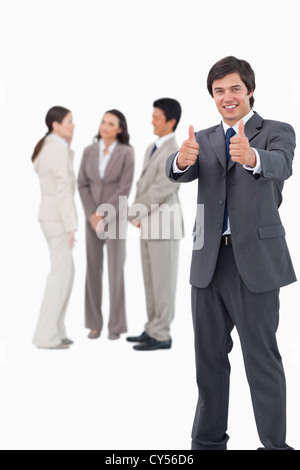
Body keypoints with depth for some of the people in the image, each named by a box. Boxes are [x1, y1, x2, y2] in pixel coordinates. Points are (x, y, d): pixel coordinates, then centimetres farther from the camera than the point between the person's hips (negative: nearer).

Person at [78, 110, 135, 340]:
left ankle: (116, 325, 5)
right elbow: (83, 185, 1)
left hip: (115, 217, -3)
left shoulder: (127, 152, -8)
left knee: (115, 270, -4)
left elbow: (125, 188, -13)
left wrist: (103, 215, -16)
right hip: (93, 218, 3)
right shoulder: (89, 151, 4)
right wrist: (92, 216, -10)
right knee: (93, 270, 3)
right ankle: (95, 323, 12)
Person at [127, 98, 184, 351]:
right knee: (151, 279, 13)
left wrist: (135, 212, -10)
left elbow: (160, 190, -20)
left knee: (163, 280, -3)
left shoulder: (173, 153, -16)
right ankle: (154, 329, 22)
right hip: (150, 224, 9)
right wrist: (138, 213, 1)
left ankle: (161, 335, 4)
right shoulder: (153, 148, 15)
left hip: (164, 223, -9)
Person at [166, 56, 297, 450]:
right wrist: (183, 160, -32)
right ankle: (209, 440, 28)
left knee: (262, 357, 0)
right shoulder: (205, 139, 12)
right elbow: (179, 173, -7)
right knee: (210, 356, 14)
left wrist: (251, 157, -46)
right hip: (209, 261, 5)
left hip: (256, 261, -5)